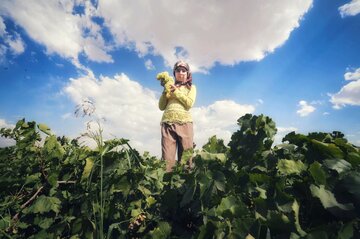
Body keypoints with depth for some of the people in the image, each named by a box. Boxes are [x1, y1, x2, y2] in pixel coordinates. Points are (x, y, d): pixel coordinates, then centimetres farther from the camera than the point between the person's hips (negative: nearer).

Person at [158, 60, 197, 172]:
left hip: (184, 122, -1)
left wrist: (176, 92, -2)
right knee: (167, 158, -7)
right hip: (167, 123, 1)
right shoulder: (170, 87, 22)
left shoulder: (191, 87, 19)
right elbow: (161, 107, 13)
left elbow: (189, 103, 0)